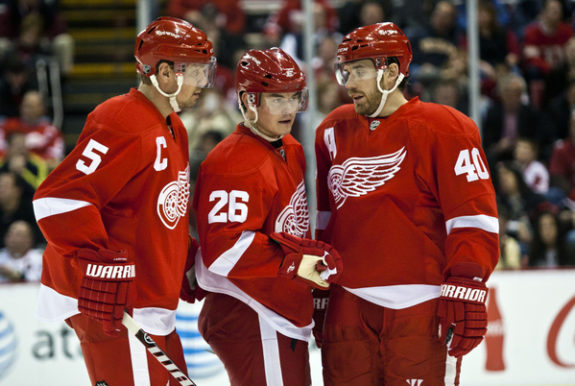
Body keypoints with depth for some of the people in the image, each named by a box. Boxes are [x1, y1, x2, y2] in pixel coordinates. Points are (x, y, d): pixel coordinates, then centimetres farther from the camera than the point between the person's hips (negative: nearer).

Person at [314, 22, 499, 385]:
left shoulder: (443, 129, -5)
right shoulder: (334, 131, 14)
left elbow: (473, 219, -9)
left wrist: (465, 294, -16)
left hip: (420, 310, -5)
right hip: (349, 309, 6)